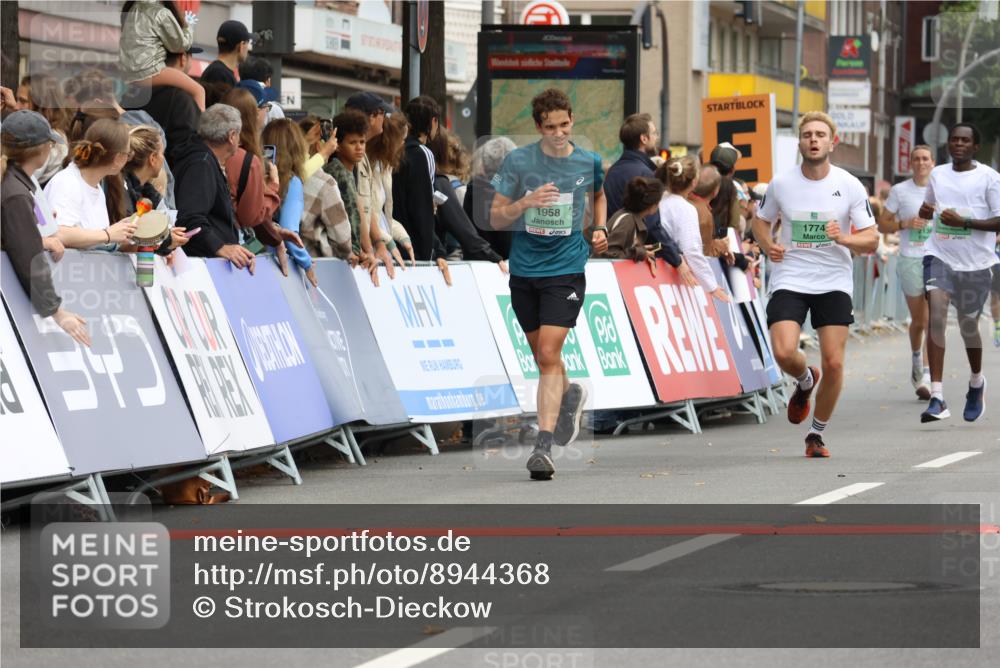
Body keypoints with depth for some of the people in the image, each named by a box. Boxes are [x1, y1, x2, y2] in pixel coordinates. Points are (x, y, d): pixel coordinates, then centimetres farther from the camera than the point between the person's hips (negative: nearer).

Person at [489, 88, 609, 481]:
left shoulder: (589, 163, -1)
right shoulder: (517, 161, -5)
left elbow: (598, 195, 23)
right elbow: (496, 218, -3)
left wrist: (600, 229, 6)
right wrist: (525, 202, -22)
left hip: (566, 269, -2)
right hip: (524, 270, 2)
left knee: (549, 354, -14)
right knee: (541, 355, 15)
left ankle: (544, 445, -17)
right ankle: (569, 395, 47)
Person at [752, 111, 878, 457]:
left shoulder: (850, 186, -4)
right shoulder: (781, 184, -1)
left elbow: (871, 240, -1)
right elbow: (760, 221, 16)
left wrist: (844, 238, -21)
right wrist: (768, 245, -6)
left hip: (834, 283, 0)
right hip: (789, 280, 0)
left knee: (834, 363, -4)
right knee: (784, 353, -20)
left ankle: (817, 435, 16)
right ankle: (805, 380, 19)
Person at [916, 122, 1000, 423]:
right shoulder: (937, 174, 9)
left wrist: (963, 222, -21)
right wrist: (924, 211, 3)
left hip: (976, 262, -2)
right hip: (939, 255, 2)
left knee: (968, 325, 10)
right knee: (936, 314, -18)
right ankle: (937, 399, -24)